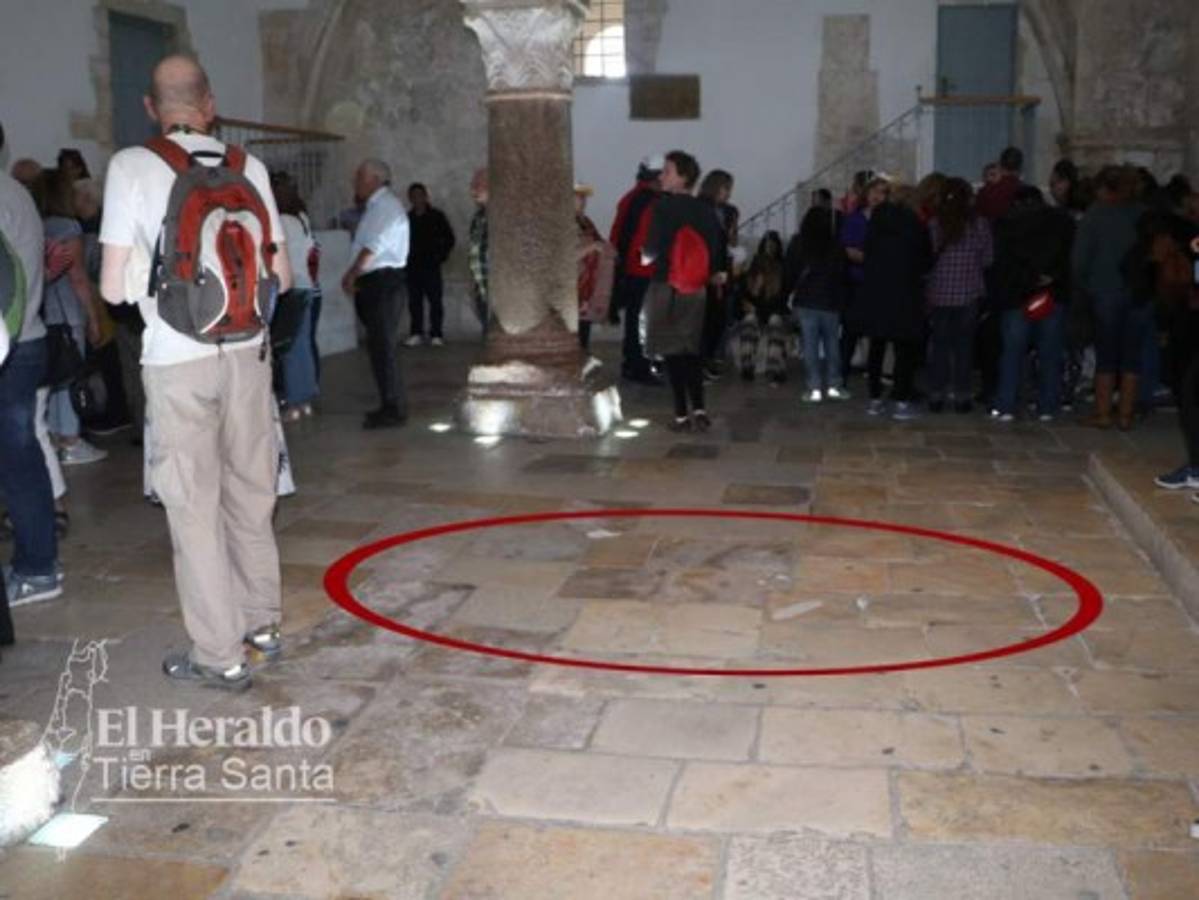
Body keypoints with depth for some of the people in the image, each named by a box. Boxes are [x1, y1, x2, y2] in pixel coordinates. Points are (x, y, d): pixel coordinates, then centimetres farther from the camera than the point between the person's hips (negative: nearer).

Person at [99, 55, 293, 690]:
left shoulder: (132, 167, -6)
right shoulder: (248, 167, 2)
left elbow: (114, 287, -5)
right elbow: (280, 275, 6)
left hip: (178, 359, -3)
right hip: (247, 353, 4)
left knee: (195, 506, 5)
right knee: (249, 494, 16)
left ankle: (220, 655, 12)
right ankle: (262, 624, 29)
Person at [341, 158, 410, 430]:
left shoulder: (387, 205, -11)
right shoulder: (375, 207, 19)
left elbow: (374, 246, -19)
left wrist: (351, 274, -15)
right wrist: (354, 276, 6)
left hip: (383, 281, -10)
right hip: (373, 282, 10)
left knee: (382, 346, -8)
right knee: (378, 346, 13)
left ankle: (393, 410, -3)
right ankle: (391, 405, 21)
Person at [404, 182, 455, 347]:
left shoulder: (436, 216, 2)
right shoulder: (407, 218, 8)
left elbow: (449, 238, 6)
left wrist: (441, 256, 0)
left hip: (431, 266, -2)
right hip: (412, 267, 3)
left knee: (435, 300, -5)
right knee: (414, 301, 3)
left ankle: (437, 335, -1)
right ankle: (416, 334, 9)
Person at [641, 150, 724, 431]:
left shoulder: (665, 205, -11)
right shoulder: (705, 209, 4)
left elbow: (651, 250, -13)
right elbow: (717, 246, 4)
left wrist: (646, 256, 8)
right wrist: (714, 274, 18)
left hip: (666, 286, -5)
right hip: (697, 289, 5)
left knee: (672, 351, 2)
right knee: (691, 350, 14)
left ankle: (682, 414, 1)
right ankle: (698, 409, 3)